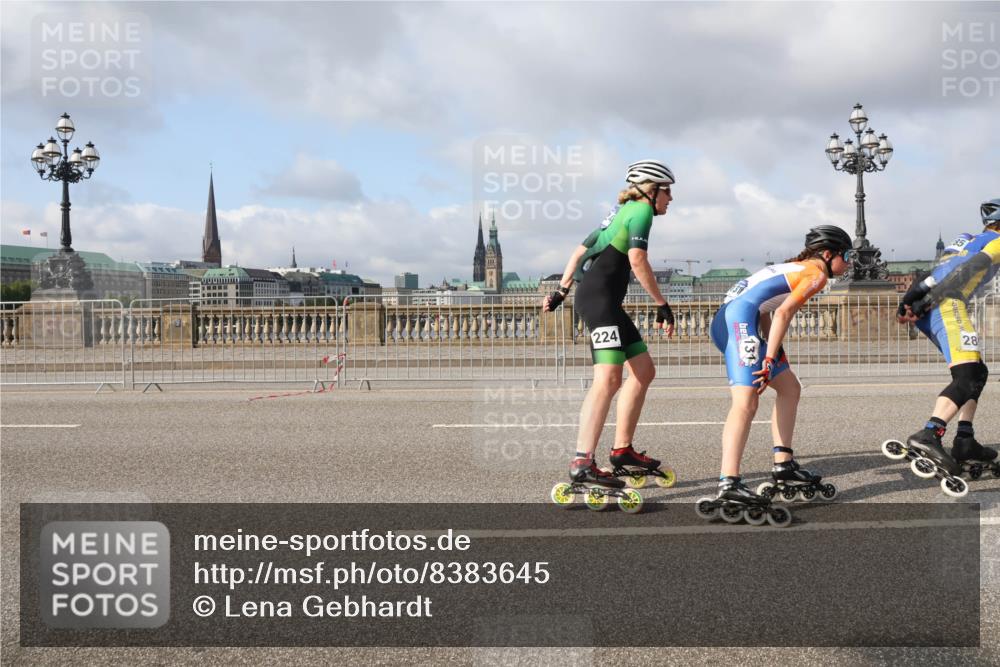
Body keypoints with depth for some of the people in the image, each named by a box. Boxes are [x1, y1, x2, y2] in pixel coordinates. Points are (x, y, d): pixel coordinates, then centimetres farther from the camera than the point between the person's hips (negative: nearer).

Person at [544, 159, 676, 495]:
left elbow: (580, 251, 28)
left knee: (644, 370, 13)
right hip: (599, 296, -10)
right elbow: (637, 258, -18)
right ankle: (582, 463, -29)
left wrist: (561, 291, 31)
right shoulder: (642, 210, -2)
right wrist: (662, 304, -14)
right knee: (609, 378, -21)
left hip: (593, 297, 10)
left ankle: (622, 449, 17)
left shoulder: (621, 211, 25)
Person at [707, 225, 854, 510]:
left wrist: (774, 354, 16)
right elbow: (784, 313, -12)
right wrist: (770, 360, -15)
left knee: (790, 388, 18)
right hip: (739, 319, -10)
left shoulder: (797, 267, 29)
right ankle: (728, 484, -31)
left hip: (726, 321, 10)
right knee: (746, 402, -22)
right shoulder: (817, 272, 2)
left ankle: (783, 466, 19)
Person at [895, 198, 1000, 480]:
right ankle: (928, 435, -38)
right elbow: (968, 270, -7)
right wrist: (927, 301, -16)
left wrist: (911, 301, 6)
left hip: (926, 310, 9)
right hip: (947, 304, -9)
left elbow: (938, 275, 19)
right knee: (968, 376, -19)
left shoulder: (966, 239, 34)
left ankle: (964, 443, 9)